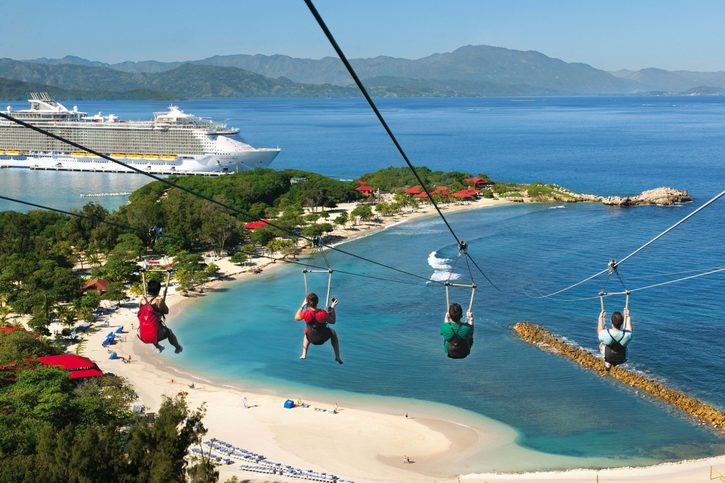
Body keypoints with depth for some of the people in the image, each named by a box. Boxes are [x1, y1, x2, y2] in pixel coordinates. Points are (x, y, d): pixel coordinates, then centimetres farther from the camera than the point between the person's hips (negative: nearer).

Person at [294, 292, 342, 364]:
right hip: (323, 338, -2)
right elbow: (333, 321, -11)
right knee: (333, 333, 31)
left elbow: (296, 318, 0)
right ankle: (337, 357, 28)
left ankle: (304, 354, 36)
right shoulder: (323, 313, -29)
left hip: (311, 338, 2)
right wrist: (332, 308, -8)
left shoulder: (305, 313, -23)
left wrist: (302, 306, 2)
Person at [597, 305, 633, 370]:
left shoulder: (606, 334, -33)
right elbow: (629, 330, -1)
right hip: (622, 360, 1)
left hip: (608, 358, -1)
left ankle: (607, 363, 21)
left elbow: (599, 332, -5)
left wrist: (601, 318, 5)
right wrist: (627, 316, 11)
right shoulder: (627, 335, -29)